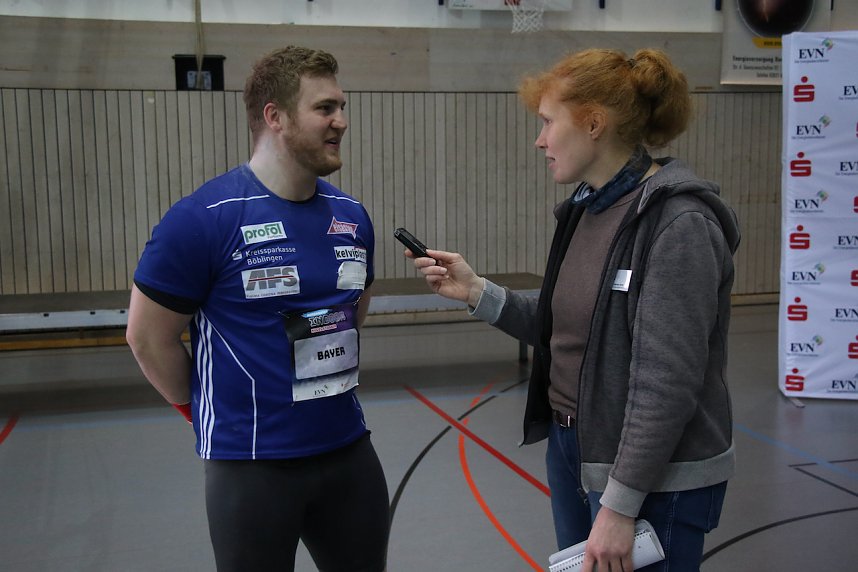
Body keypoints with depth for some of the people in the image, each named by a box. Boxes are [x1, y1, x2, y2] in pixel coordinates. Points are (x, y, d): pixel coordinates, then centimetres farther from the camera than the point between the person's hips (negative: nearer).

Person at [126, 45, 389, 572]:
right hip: (252, 462, -5)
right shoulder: (203, 218, -15)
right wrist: (205, 408, 4)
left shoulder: (353, 216, 2)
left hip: (349, 449, 5)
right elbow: (148, 336, -7)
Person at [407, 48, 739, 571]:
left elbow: (668, 382, -22)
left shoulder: (678, 224, -19)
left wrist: (619, 504, -21)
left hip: (653, 478, -8)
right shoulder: (584, 209, 6)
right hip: (571, 451, 8)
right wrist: (477, 292, 0)